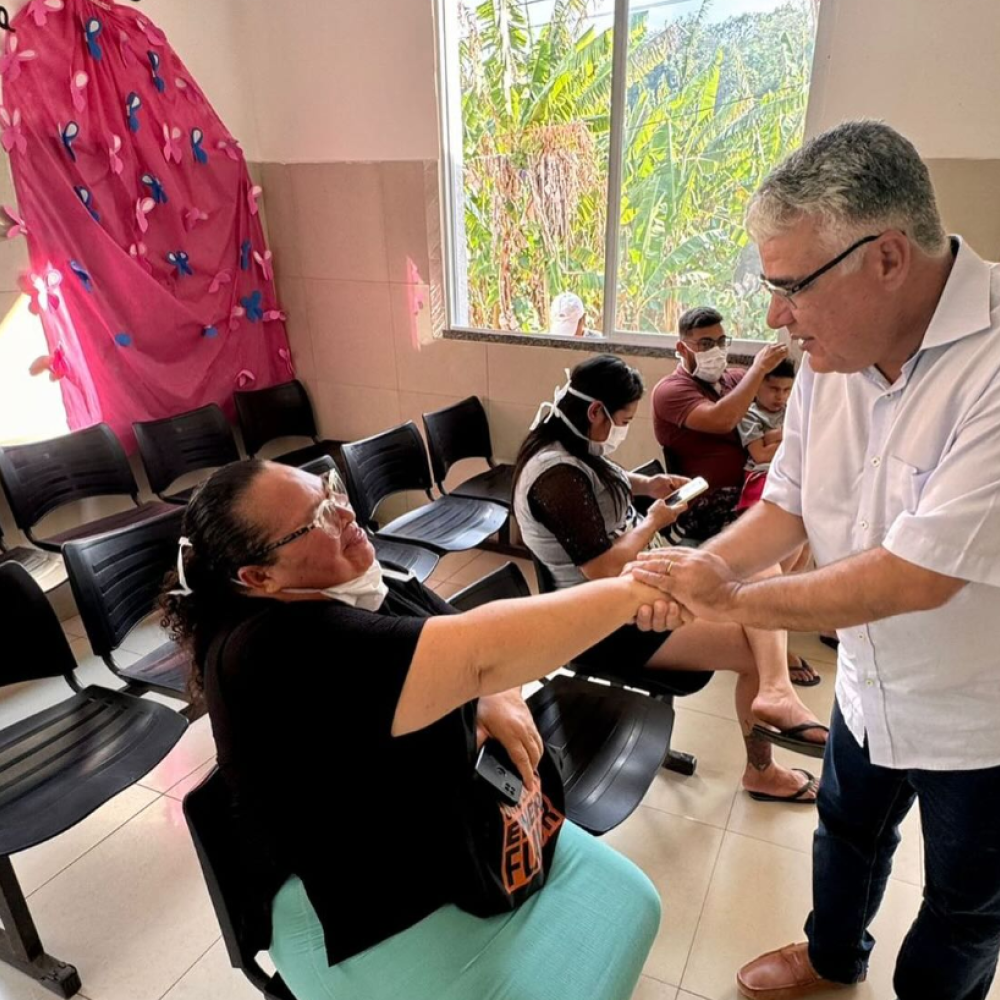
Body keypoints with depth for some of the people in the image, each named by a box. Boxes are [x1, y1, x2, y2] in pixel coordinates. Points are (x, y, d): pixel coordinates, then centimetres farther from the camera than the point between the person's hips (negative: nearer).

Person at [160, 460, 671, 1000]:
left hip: (454, 826, 8)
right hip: (374, 917, -7)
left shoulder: (357, 584, -3)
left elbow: (469, 645, 6)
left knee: (627, 899, 9)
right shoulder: (276, 649, -31)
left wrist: (500, 698, -16)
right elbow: (475, 656, -39)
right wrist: (625, 592, -32)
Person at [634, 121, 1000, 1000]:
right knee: (847, 832, 30)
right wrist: (702, 568, -19)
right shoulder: (834, 352, -9)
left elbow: (921, 574, -34)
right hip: (871, 689, 6)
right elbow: (787, 506, -2)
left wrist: (734, 602, -25)